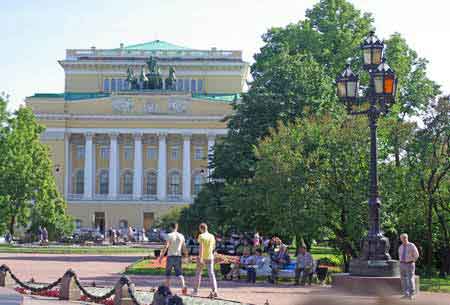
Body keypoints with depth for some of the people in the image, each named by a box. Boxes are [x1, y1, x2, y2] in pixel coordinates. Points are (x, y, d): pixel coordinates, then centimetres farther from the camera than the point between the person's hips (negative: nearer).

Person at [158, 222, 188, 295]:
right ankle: (183, 286, -17)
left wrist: (161, 256, -10)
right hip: (178, 256, 3)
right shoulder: (181, 236, 6)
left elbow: (166, 247, -14)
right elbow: (184, 248, 8)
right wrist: (186, 255, 19)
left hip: (170, 256, -3)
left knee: (168, 273, 11)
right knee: (179, 273, 4)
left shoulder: (169, 235, -8)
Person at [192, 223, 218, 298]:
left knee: (198, 273, 12)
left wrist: (200, 258, -23)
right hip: (210, 257, 4)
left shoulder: (201, 236, -10)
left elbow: (201, 247, -19)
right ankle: (214, 291, -14)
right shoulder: (212, 236, 6)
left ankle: (196, 291, 19)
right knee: (211, 274, -1)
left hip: (202, 257, -4)